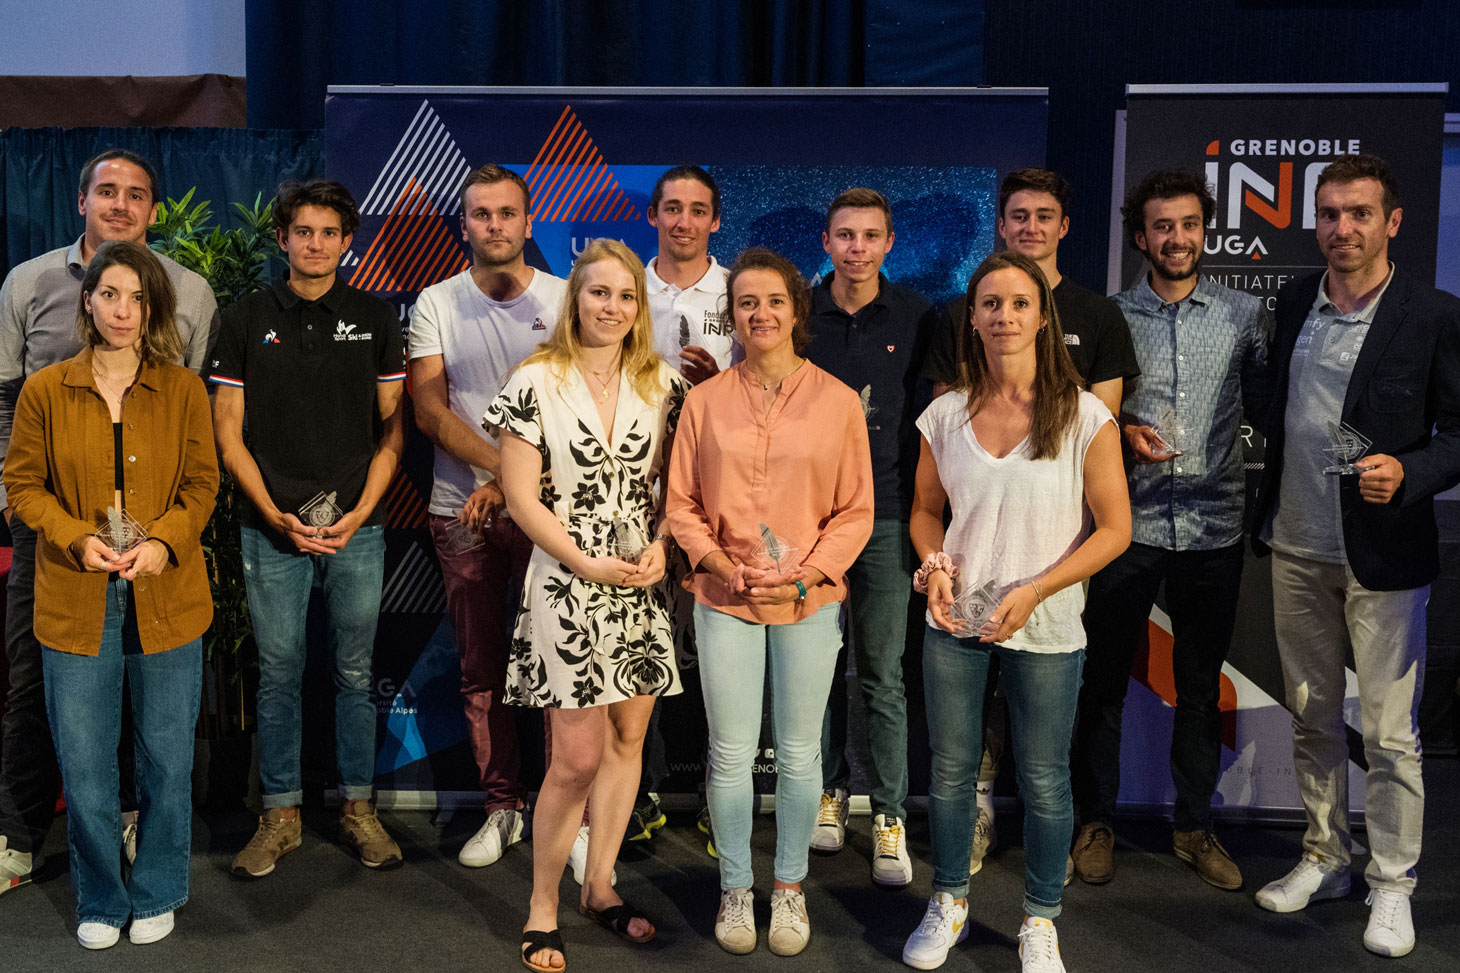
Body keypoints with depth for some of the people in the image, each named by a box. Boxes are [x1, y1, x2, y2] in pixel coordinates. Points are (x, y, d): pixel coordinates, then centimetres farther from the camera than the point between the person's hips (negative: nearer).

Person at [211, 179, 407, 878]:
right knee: (278, 674, 6)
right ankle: (280, 815, 18)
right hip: (274, 527, 0)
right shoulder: (248, 319, 5)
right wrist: (276, 515, -6)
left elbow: (393, 427, 6)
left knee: (354, 673, 7)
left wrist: (361, 510, -6)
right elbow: (227, 431, 4)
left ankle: (358, 808, 19)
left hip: (357, 529, 0)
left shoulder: (375, 318, 7)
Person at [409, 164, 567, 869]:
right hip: (462, 511, 2)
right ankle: (502, 805, 20)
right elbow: (429, 410, -2)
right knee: (481, 669, 8)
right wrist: (501, 465, -15)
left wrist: (508, 485, -11)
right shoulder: (436, 304, 7)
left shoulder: (564, 300, 3)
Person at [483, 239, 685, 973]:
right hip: (566, 588, -4)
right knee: (578, 757, -4)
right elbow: (521, 497, -7)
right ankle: (542, 907, 14)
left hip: (643, 586, 4)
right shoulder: (535, 383, -5)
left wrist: (661, 548, -8)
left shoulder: (662, 384, 6)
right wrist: (587, 563, -13)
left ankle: (599, 886, 28)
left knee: (628, 739, 11)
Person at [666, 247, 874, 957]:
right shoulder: (705, 400, 1)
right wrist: (722, 565, -11)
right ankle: (736, 888, 26)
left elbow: (855, 510, 0)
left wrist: (805, 575, -12)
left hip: (810, 601, 0)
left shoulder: (837, 400, -2)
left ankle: (790, 887, 29)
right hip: (725, 600, 1)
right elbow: (682, 503, 4)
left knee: (799, 752, 11)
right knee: (731, 753, 8)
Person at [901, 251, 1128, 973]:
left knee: (1044, 781, 9)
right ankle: (949, 904, 35)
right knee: (950, 770, 14)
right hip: (955, 621, 3)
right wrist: (934, 562, -8)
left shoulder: (1085, 417, -9)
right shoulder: (946, 415, 1)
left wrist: (1032, 592, -16)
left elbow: (1114, 528, -7)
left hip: (1046, 630, -2)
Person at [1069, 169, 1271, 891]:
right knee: (1103, 678, 5)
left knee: (1201, 686, 11)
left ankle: (1194, 826, 26)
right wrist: (1121, 431, -11)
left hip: (1214, 529, 1)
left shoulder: (1246, 314, 5)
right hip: (1127, 525, -1)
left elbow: (1268, 406, 11)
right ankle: (1096, 822, 20)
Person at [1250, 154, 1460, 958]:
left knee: (1389, 733, 3)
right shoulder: (1292, 302, 6)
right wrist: (1265, 514, 12)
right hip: (1298, 549, 5)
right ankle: (1324, 859, 30)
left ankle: (1391, 885, 19)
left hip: (1383, 556, -4)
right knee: (1312, 718, 15)